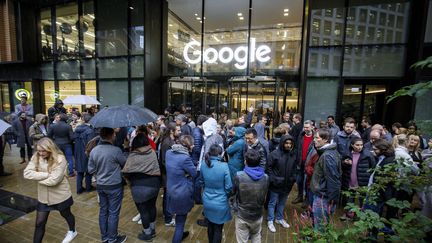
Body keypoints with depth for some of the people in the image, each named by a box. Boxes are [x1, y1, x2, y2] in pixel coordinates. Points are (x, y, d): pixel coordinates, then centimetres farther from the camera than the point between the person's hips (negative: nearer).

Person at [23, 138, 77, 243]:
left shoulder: (60, 159, -25)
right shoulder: (36, 157, -8)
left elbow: (53, 180, -27)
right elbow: (27, 173, -16)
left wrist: (37, 177, -14)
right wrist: (46, 175, -25)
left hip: (60, 195, -3)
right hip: (43, 196, 3)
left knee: (66, 214, 22)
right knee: (39, 223, 10)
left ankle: (72, 231, 49)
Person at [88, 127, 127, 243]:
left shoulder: (93, 150, -6)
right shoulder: (116, 150, -23)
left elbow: (90, 170, 3)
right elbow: (125, 164, -7)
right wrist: (116, 166, 14)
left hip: (100, 185, 6)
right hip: (114, 186, -6)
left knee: (103, 211, 20)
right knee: (113, 212, 9)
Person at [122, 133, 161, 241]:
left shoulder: (133, 156, -15)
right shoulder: (153, 152, -6)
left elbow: (126, 172, -12)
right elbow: (157, 167, -4)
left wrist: (131, 180, 6)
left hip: (140, 187, -4)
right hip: (154, 184, 4)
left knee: (143, 210, 14)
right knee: (152, 206, 21)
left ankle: (147, 233, 30)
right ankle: (152, 229, 40)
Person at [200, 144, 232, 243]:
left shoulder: (203, 165, -9)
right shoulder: (224, 166, -24)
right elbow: (228, 187, -16)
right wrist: (225, 194, 5)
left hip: (207, 201, 5)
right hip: (220, 203, -4)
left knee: (210, 226, 26)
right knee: (218, 229, 16)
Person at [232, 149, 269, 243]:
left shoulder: (239, 176, -25)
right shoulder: (265, 178, -15)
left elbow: (233, 192, -7)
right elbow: (264, 196, 1)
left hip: (242, 215, -3)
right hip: (257, 215, 3)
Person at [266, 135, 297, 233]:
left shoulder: (294, 154, -2)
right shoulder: (275, 154, -17)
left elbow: (294, 168, 11)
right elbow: (269, 167, -11)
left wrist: (293, 178, 3)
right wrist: (272, 179, -14)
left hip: (287, 184, 5)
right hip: (276, 184, -4)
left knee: (282, 203, 22)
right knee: (272, 203, 11)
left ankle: (279, 218, 42)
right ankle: (270, 221, 28)